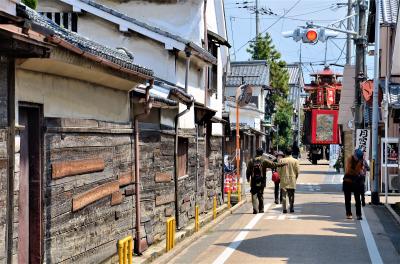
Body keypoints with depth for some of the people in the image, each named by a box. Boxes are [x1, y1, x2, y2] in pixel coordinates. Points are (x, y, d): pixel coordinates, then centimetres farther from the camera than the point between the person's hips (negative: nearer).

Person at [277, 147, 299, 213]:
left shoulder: (282, 160, -4)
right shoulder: (295, 161, -4)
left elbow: (279, 171, -3)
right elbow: (297, 171, -2)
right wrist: (295, 178, 14)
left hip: (284, 180, -1)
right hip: (292, 181, 1)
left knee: (284, 195, 2)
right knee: (291, 195, 12)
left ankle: (284, 209, -3)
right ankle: (292, 208, 13)